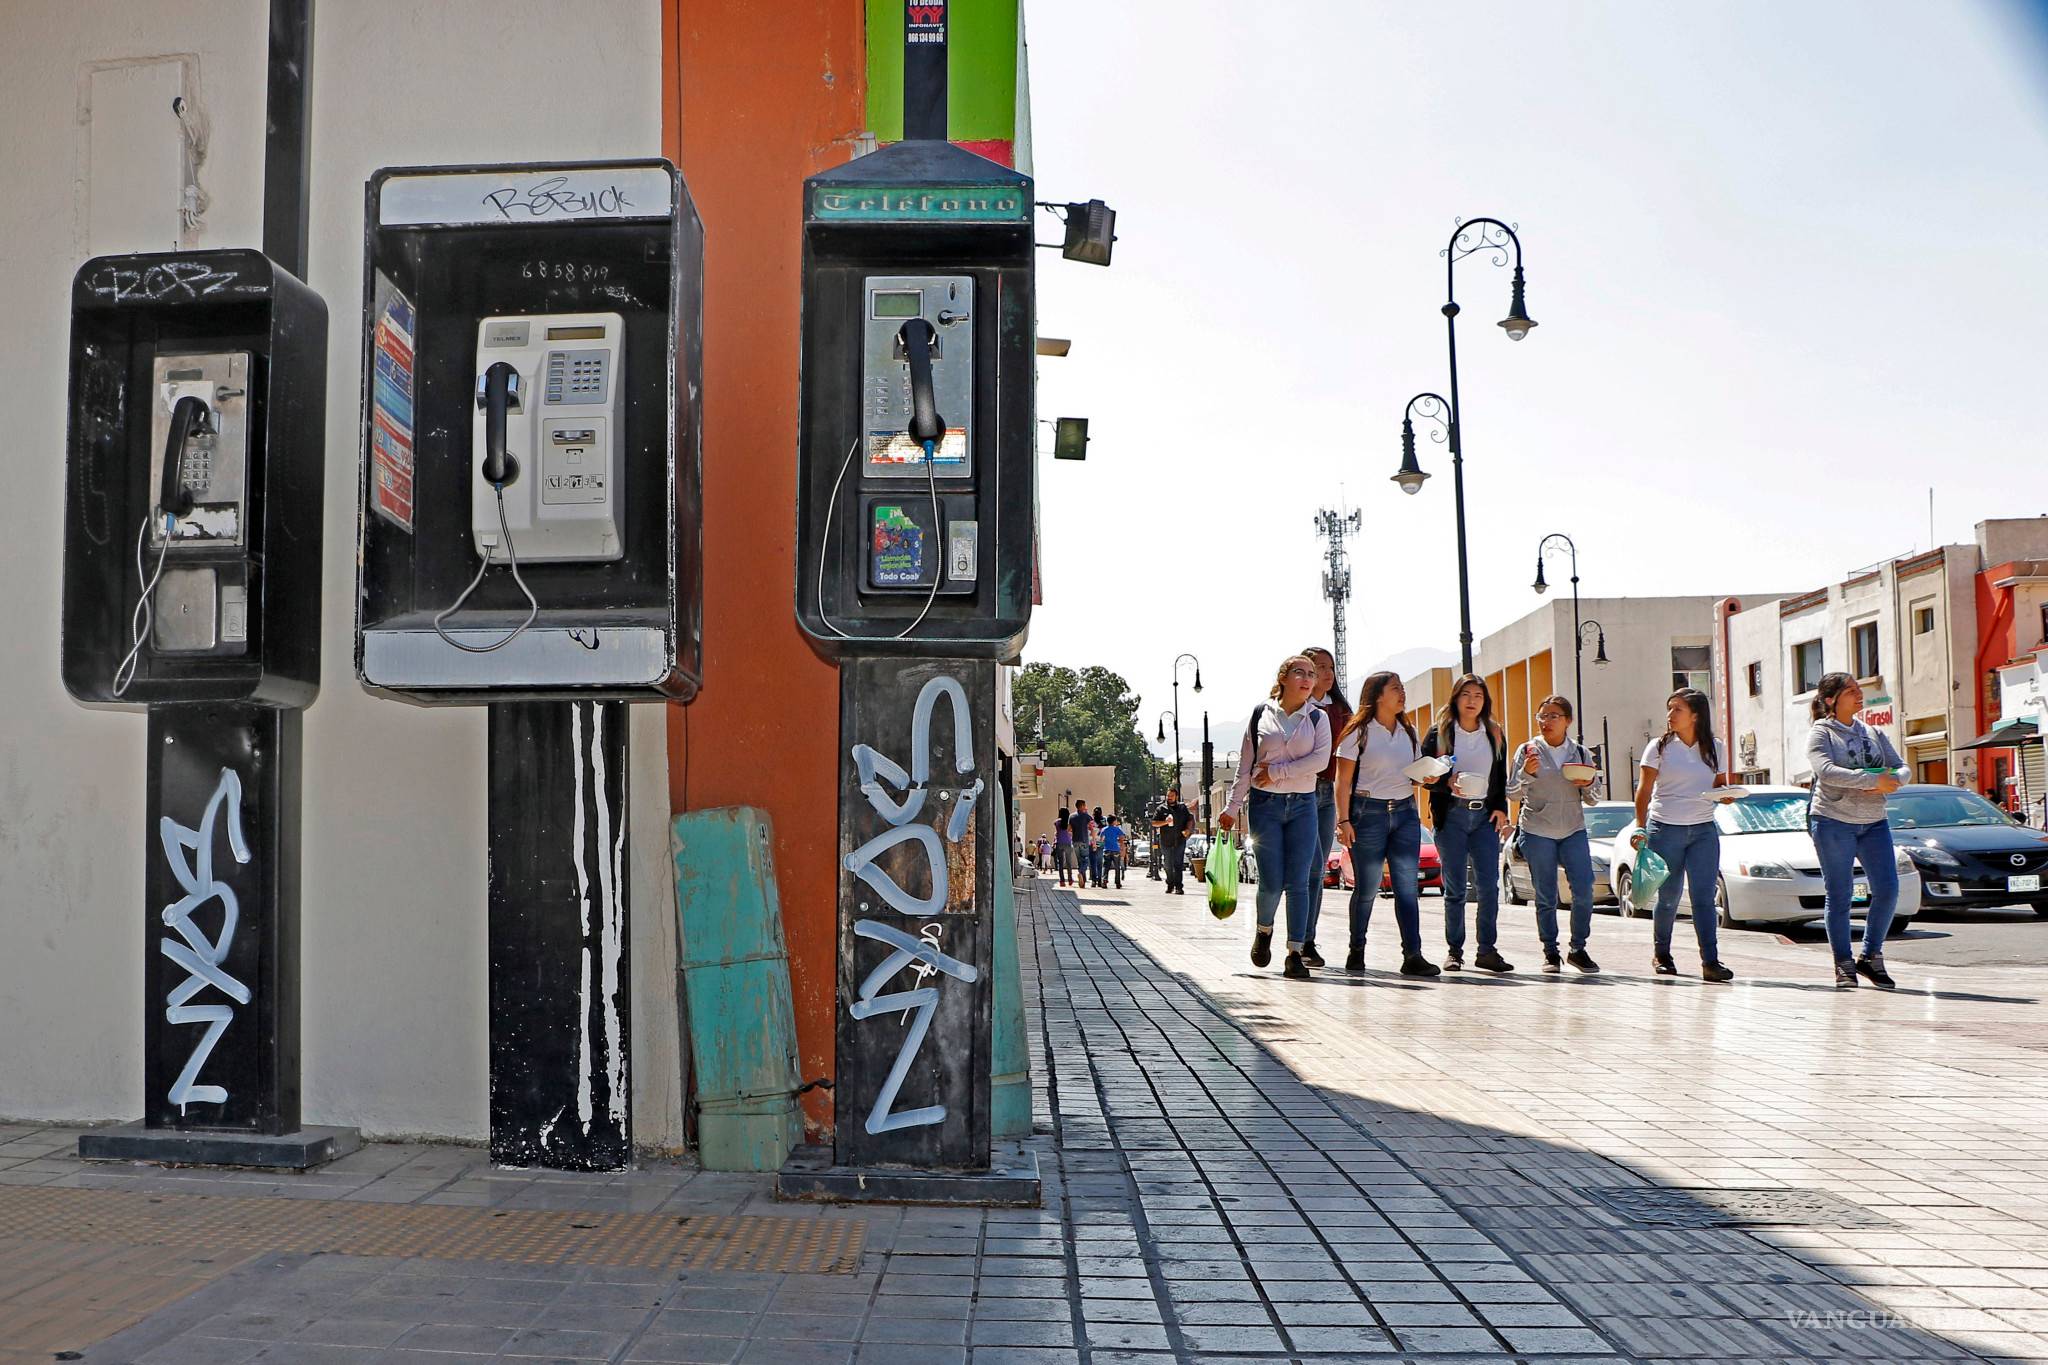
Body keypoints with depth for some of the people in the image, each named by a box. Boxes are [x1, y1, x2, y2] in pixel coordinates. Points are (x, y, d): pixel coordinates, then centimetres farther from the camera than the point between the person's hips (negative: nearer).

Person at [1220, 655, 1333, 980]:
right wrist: (1232, 807, 5)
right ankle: (1264, 930, 24)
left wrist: (1277, 771, -11)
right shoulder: (1260, 715, 5)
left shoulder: (1317, 718, 6)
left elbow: (1321, 760, -8)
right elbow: (1245, 766, 7)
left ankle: (1295, 954, -2)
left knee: (1298, 882, -5)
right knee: (1272, 883, -5)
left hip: (1303, 806, 1)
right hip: (1265, 805, -1)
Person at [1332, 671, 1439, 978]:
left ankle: (1412, 955, -7)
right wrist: (1344, 820, -14)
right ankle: (1357, 950, 18)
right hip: (1368, 812, -4)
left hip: (1405, 812, 5)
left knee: (1408, 886, -4)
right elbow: (1343, 780, -5)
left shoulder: (1409, 732, 14)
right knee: (1367, 887, 2)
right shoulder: (1359, 732, -3)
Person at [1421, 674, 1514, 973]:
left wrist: (1501, 809, 4)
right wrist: (1447, 783, -18)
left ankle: (1487, 949, 1)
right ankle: (1454, 951, 7)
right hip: (1451, 816, -2)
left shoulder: (1495, 735, 13)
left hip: (1485, 816, 2)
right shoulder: (1440, 733, 3)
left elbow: (1501, 779, 17)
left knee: (1489, 886, -5)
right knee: (1455, 888, 0)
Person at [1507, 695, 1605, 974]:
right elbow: (1513, 794, -2)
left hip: (1574, 830, 2)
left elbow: (1595, 798, 12)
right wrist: (1526, 773, -19)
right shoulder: (1528, 751, 1)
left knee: (1584, 891, -7)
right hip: (1537, 832, -2)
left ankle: (1578, 949, 7)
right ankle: (1550, 953, 10)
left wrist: (1590, 784, -10)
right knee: (1545, 896, 2)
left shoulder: (1580, 752, 7)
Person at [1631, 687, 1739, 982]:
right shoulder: (1660, 747, 1)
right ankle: (1661, 955, 24)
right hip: (1665, 830, -1)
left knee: (1704, 897, -7)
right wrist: (1640, 827, -12)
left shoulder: (1714, 748, 8)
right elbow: (1644, 790, -3)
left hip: (1703, 830, 1)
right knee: (1668, 897, 6)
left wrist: (1726, 793, -8)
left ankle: (1710, 961, -11)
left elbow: (1720, 784, 16)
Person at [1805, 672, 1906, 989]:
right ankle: (1843, 965, 6)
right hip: (1833, 821, -5)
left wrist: (1891, 780, -13)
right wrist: (1873, 779, -24)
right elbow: (1826, 772, -19)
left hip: (1874, 822, 5)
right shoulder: (1820, 733, -3)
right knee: (1840, 895, -1)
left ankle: (1871, 956, 13)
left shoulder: (1874, 733, 15)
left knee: (1888, 890, -3)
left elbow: (1901, 767, 11)